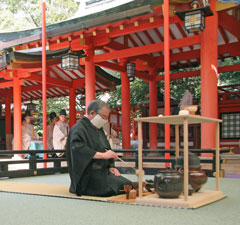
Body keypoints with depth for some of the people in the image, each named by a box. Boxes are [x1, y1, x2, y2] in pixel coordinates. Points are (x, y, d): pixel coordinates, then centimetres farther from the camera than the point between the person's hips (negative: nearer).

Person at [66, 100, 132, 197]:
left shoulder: (99, 129, 20)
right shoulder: (79, 128, -9)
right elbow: (78, 149, -27)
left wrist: (110, 167, 7)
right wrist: (103, 155, -31)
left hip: (103, 171, 8)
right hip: (89, 175, -8)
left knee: (128, 185, -10)